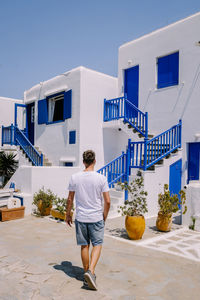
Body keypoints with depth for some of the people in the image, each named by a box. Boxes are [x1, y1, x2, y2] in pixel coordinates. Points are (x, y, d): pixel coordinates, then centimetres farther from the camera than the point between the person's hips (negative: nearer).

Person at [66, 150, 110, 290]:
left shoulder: (75, 177, -5)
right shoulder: (101, 178, -11)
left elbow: (70, 199, 2)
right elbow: (107, 201, -7)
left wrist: (68, 215, 16)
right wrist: (104, 217, 8)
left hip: (80, 218, 2)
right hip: (96, 218, -2)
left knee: (84, 246, 14)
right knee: (97, 244, 13)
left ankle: (87, 276, 27)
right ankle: (91, 271, -3)